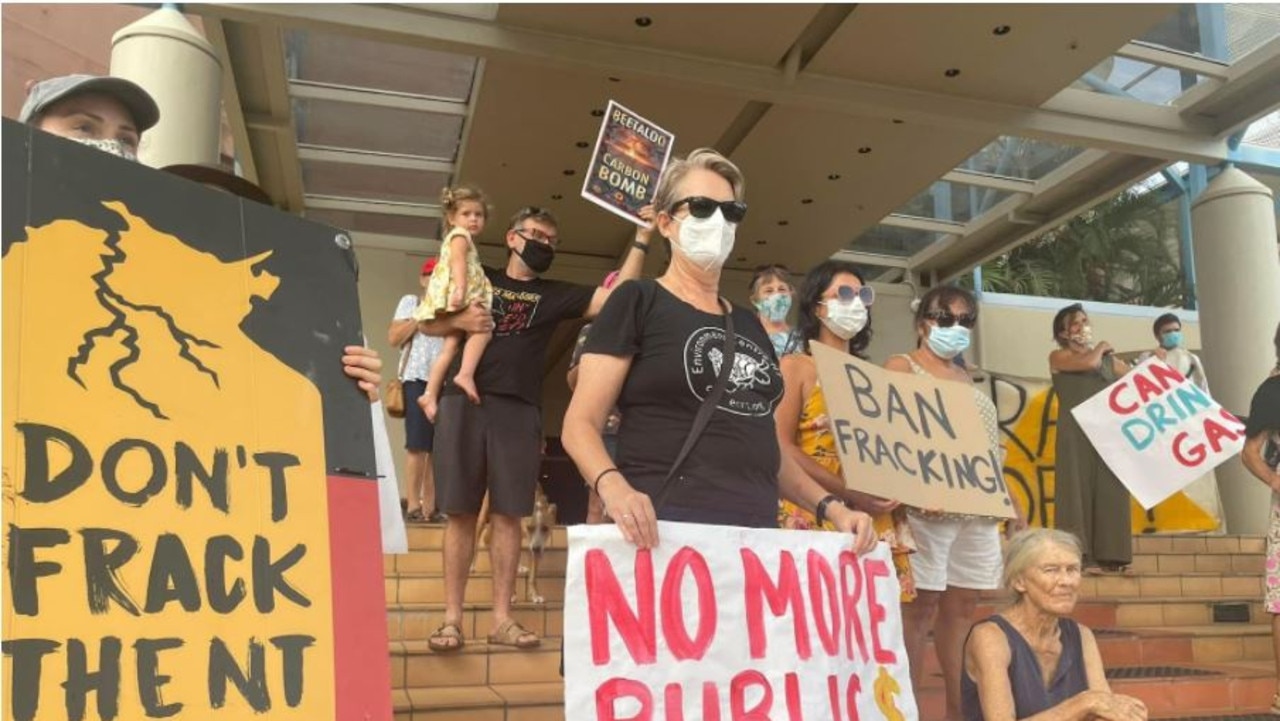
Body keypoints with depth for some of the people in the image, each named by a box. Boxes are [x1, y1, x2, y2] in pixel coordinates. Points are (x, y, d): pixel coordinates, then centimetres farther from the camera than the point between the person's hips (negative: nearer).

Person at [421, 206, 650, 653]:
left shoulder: (556, 295, 14)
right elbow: (427, 323, 14)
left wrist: (640, 242, -1)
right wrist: (457, 320, -7)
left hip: (518, 412, 1)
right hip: (463, 403, -1)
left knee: (507, 515, 1)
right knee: (460, 513, 0)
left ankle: (502, 618, 7)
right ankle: (452, 617, 5)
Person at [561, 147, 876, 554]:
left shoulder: (749, 325, 18)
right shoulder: (637, 302, 0)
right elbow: (580, 423, -6)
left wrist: (829, 506, 9)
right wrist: (613, 487, -25)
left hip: (757, 531, 6)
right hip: (666, 530, -5)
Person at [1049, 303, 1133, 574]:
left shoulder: (1109, 359, 21)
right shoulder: (1059, 357, 6)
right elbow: (1089, 362, -12)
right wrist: (1100, 348, 6)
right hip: (1076, 432, -4)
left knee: (1109, 491, 0)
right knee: (1078, 488, -8)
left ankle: (1107, 557, 3)